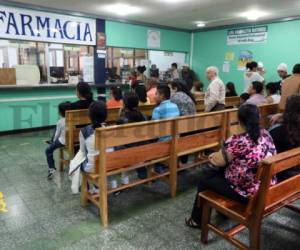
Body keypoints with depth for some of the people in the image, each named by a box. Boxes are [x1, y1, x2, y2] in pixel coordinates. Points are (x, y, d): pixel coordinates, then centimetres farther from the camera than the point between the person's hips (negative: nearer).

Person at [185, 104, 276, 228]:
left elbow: (217, 161, -14)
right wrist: (222, 153, 15)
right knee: (219, 173, 26)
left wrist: (212, 156, 8)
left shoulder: (238, 140, -25)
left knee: (204, 180, 13)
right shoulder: (266, 134, -1)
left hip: (248, 192, -8)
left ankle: (197, 220, 31)